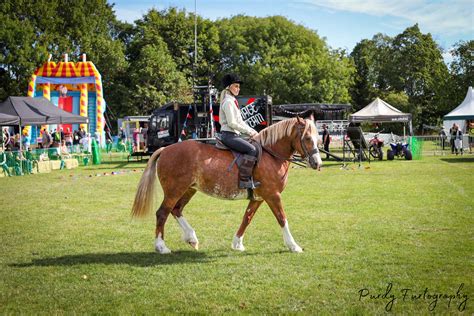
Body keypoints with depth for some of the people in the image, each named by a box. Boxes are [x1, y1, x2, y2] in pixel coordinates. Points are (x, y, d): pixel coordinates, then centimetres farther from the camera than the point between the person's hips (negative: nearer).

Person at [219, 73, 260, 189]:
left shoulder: (233, 101, 20)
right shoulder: (228, 102, -12)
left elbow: (240, 121, 22)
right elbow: (232, 123, -19)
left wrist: (252, 131, 10)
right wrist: (249, 132, -14)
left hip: (233, 135, 11)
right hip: (228, 135, -11)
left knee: (252, 148, 12)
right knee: (251, 149, -24)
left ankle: (249, 177, 8)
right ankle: (244, 179, -25)